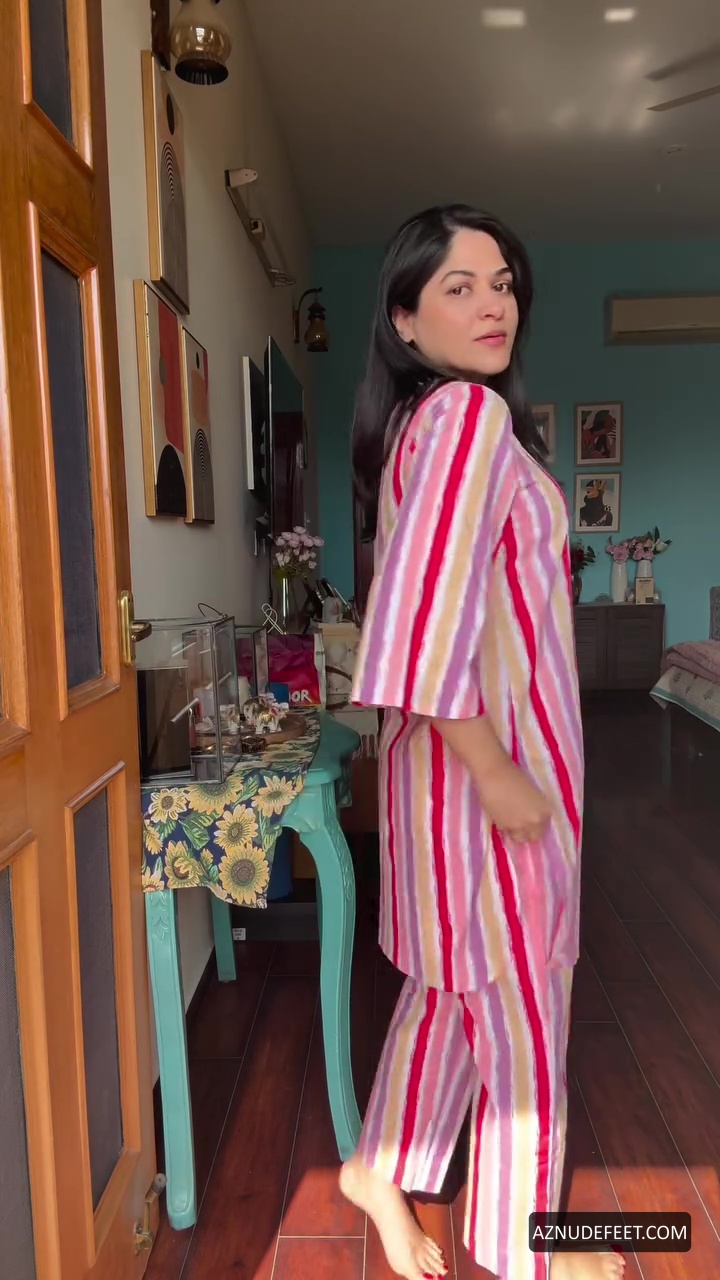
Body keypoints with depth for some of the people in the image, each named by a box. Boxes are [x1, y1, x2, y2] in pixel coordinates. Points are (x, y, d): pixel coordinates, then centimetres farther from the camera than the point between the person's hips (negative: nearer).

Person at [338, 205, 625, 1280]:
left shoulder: (423, 418, 13)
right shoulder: (469, 412, -17)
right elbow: (429, 624, -27)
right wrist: (496, 777, -21)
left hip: (476, 747, 9)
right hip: (494, 754, -9)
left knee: (456, 979, 23)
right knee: (521, 1008, 10)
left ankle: (384, 1168, 41)